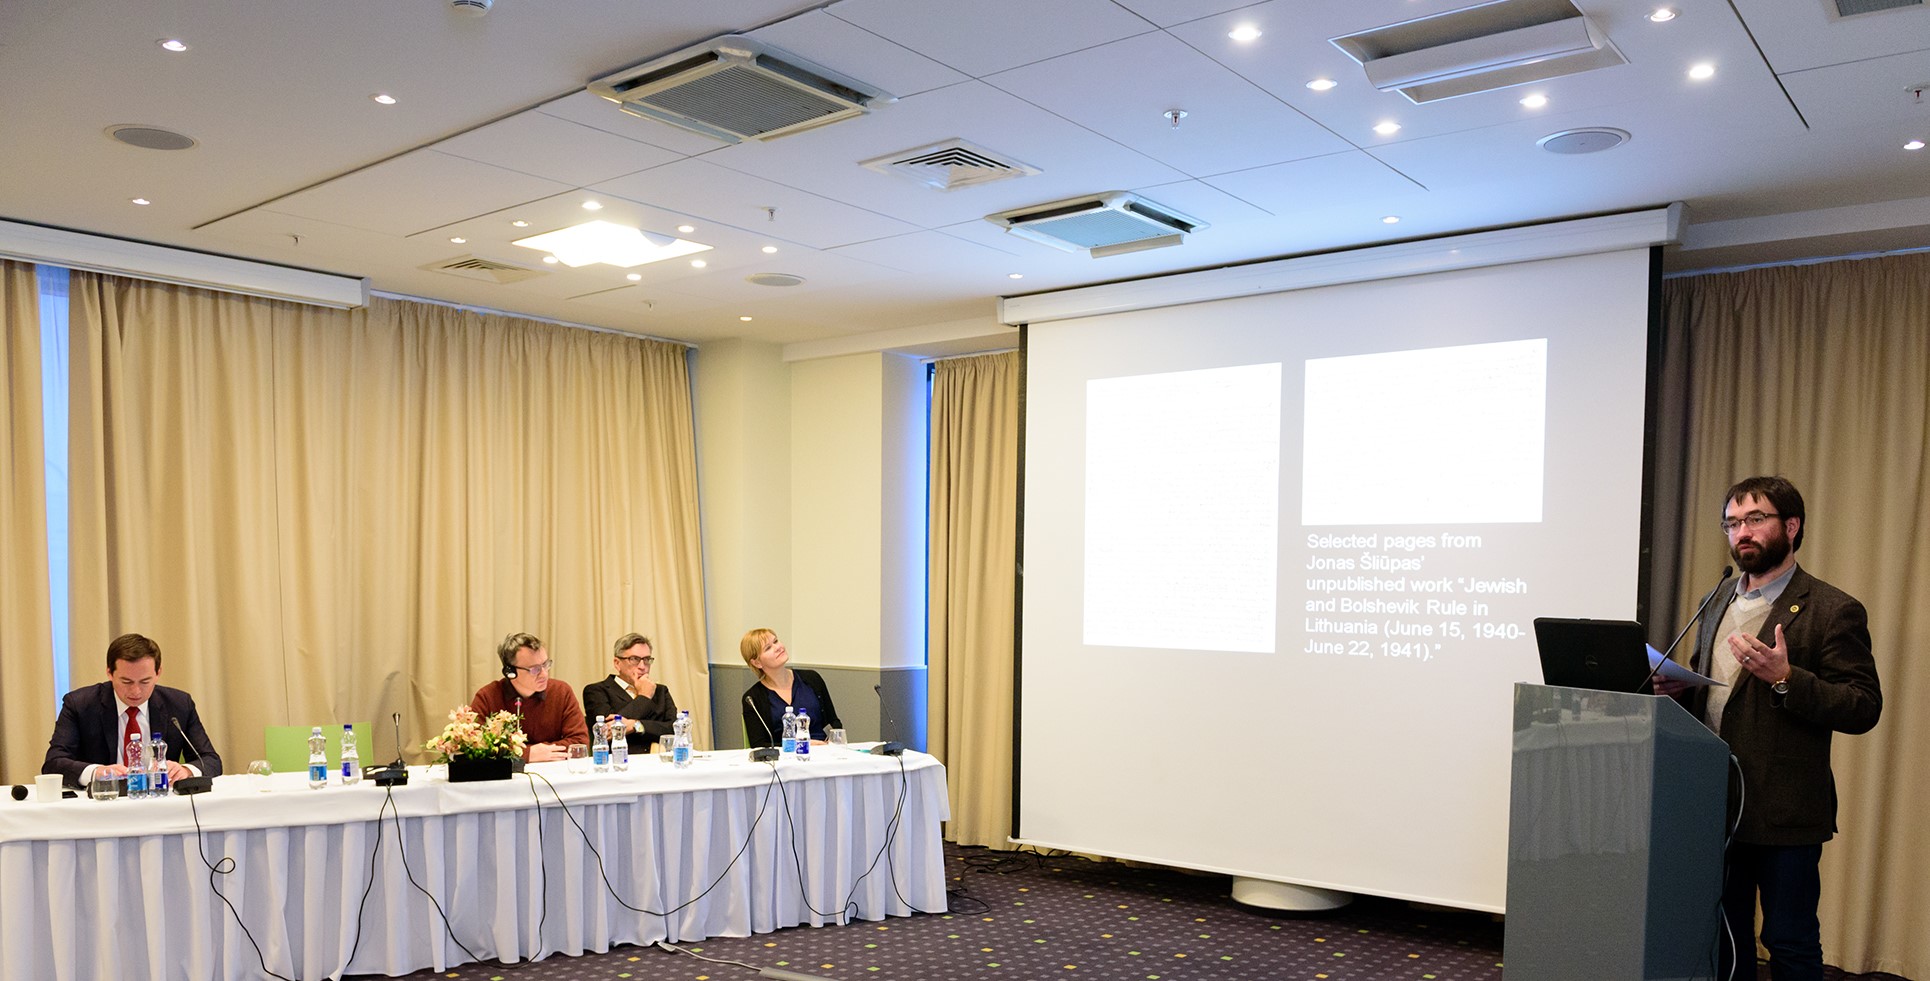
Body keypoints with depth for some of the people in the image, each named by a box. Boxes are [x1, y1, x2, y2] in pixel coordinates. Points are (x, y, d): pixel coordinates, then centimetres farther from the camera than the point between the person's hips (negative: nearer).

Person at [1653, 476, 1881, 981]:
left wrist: (1785, 679, -24)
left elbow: (1864, 708, -11)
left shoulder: (1833, 610, -6)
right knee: (1722, 939, 15)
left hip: (1785, 812, -6)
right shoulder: (1717, 606, 15)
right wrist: (1678, 689, 2)